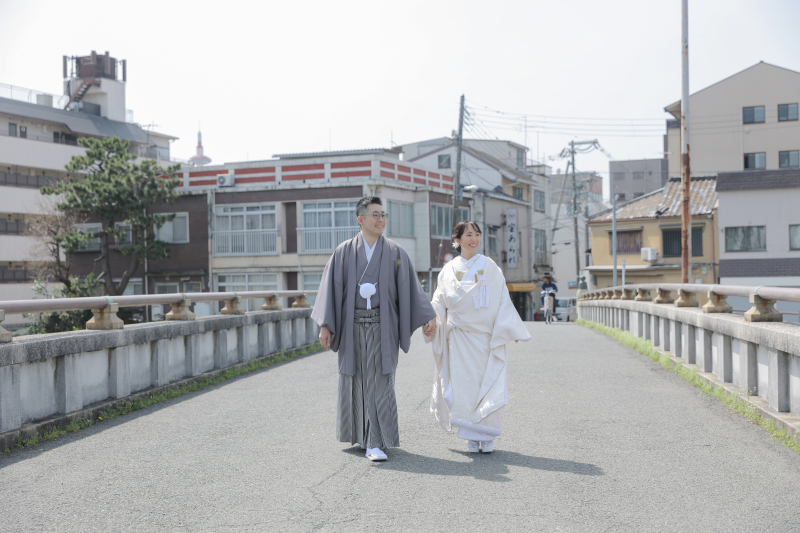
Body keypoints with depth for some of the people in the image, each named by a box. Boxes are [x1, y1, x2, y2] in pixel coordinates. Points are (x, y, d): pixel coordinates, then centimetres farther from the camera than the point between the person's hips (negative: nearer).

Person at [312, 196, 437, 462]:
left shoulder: (395, 252, 4)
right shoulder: (344, 252, 4)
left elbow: (410, 287, 4)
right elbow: (331, 288, 2)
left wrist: (429, 317, -3)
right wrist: (325, 325, -4)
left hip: (382, 326, -1)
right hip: (353, 327, 1)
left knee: (379, 383, -5)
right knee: (355, 380, 10)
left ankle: (375, 443, -2)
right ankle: (359, 433, 29)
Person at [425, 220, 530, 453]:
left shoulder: (489, 266, 7)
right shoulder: (448, 270, 9)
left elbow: (503, 300, 4)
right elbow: (439, 303, 10)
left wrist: (509, 330, -3)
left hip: (487, 335, -1)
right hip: (460, 336, 1)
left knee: (489, 383, -2)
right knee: (464, 384, -1)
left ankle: (487, 436, 7)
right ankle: (471, 436, 8)